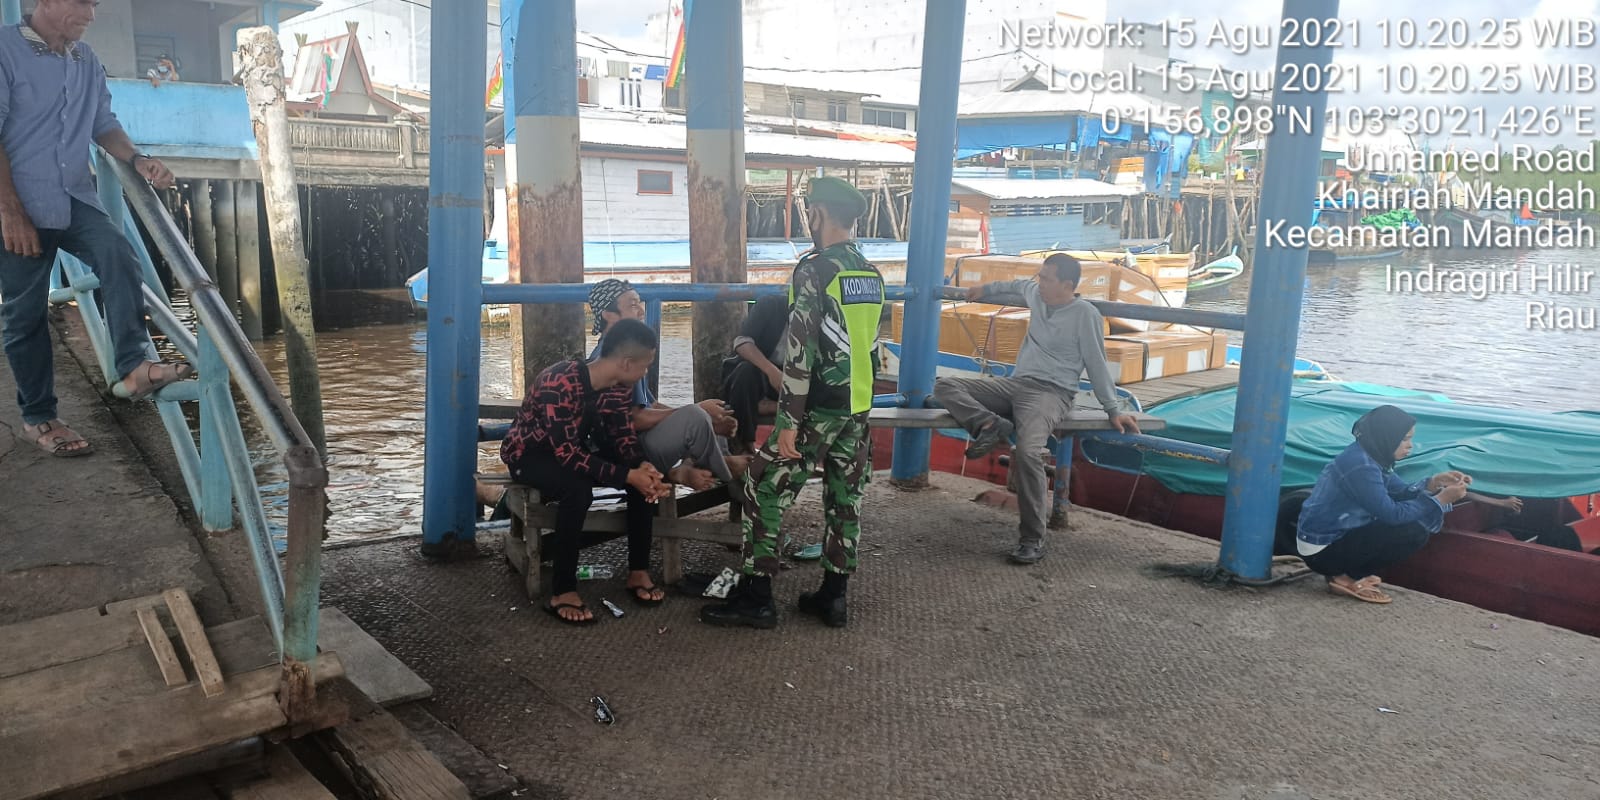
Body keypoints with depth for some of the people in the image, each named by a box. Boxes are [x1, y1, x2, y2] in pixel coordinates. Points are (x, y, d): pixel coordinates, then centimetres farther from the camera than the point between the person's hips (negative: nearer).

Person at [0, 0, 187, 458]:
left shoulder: (87, 62, 10)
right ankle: (38, 418, 15)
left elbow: (104, 125, 18)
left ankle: (132, 367, -28)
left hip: (76, 199, 5)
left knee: (119, 256, -25)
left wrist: (137, 160, -3)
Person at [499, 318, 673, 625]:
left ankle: (638, 571, -4)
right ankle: (562, 592, -26)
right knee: (577, 489, -37)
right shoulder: (560, 384, -35)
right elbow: (567, 454, -36)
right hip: (530, 453, -7)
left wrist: (643, 467, -27)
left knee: (645, 476, -15)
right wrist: (627, 476, -38)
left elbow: (624, 435, -5)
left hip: (576, 448, 7)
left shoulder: (619, 386, -12)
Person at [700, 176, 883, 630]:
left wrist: (789, 421, -17)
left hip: (818, 409, -7)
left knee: (764, 493, 2)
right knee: (845, 500, 12)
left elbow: (799, 351, -18)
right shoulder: (872, 275, 10)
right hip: (858, 408, 7)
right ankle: (833, 597, 19)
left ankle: (756, 597, 5)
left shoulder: (814, 270, -14)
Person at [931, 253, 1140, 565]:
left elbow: (1097, 365, -1)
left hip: (1051, 393, -7)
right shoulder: (1035, 294, 13)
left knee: (1027, 451, -35)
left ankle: (1033, 540, -25)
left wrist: (1113, 410, -1)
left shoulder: (1086, 314, -5)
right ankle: (989, 423, -31)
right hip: (1014, 384, 7)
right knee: (944, 386, -7)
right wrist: (985, 289, 45)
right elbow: (1019, 286, 38)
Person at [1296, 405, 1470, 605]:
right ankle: (1347, 578, -5)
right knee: (1415, 532, -15)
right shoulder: (1360, 466, -23)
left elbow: (1400, 492, 11)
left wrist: (1433, 483, -5)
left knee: (1413, 520, 15)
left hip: (1339, 535, 10)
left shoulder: (1371, 456, 7)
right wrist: (1441, 499, -18)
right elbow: (1392, 513, -22)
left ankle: (1346, 573, 8)